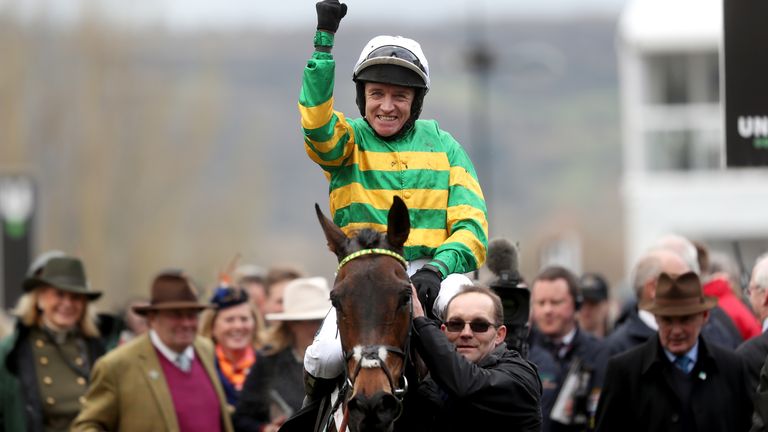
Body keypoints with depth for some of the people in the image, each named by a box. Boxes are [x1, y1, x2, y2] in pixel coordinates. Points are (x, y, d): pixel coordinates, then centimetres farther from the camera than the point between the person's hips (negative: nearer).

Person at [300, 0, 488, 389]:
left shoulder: (441, 145, 11)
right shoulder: (348, 141, 8)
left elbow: (471, 223, 3)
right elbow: (316, 122, -17)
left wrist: (438, 268, -18)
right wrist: (324, 38, -24)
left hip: (432, 266, 0)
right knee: (326, 358, -25)